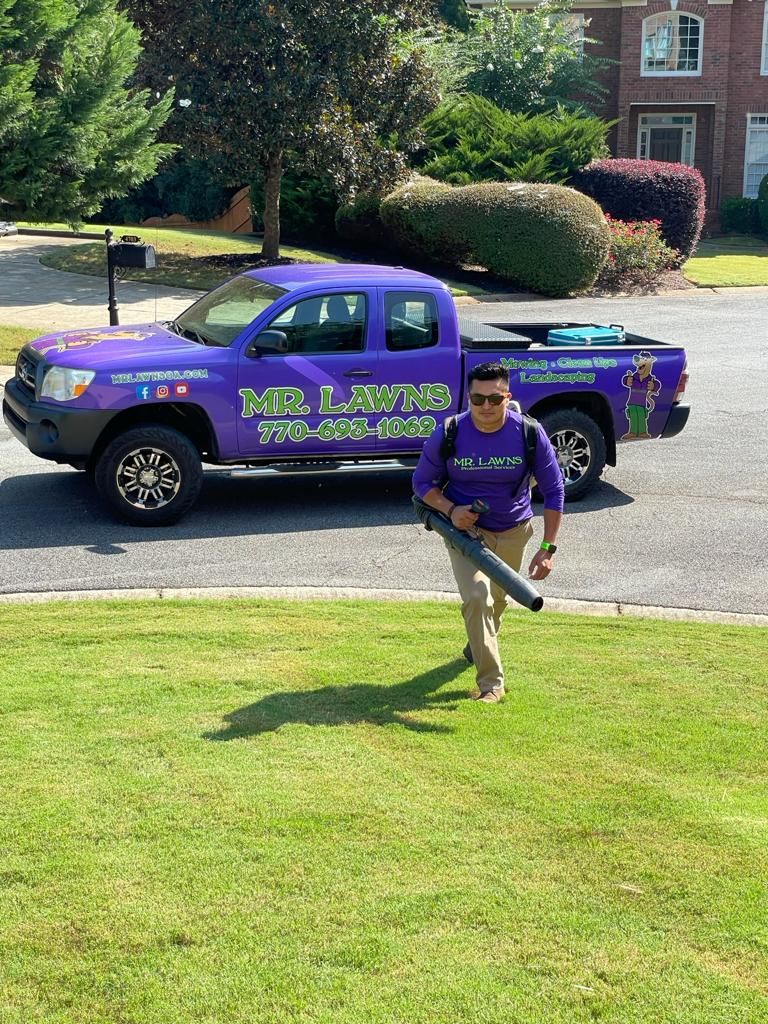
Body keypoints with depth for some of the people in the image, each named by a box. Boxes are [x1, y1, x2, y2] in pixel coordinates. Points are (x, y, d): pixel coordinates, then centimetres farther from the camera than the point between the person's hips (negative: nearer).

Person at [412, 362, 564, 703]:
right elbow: (422, 483, -3)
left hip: (512, 532, 2)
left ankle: (478, 645, 54)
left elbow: (553, 490, -9)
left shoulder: (529, 434, -17)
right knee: (477, 598, -22)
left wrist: (548, 548, -15)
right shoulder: (448, 435, -18)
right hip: (465, 528, -2)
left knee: (497, 600, 21)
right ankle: (491, 683, -13)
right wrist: (450, 509, -23)